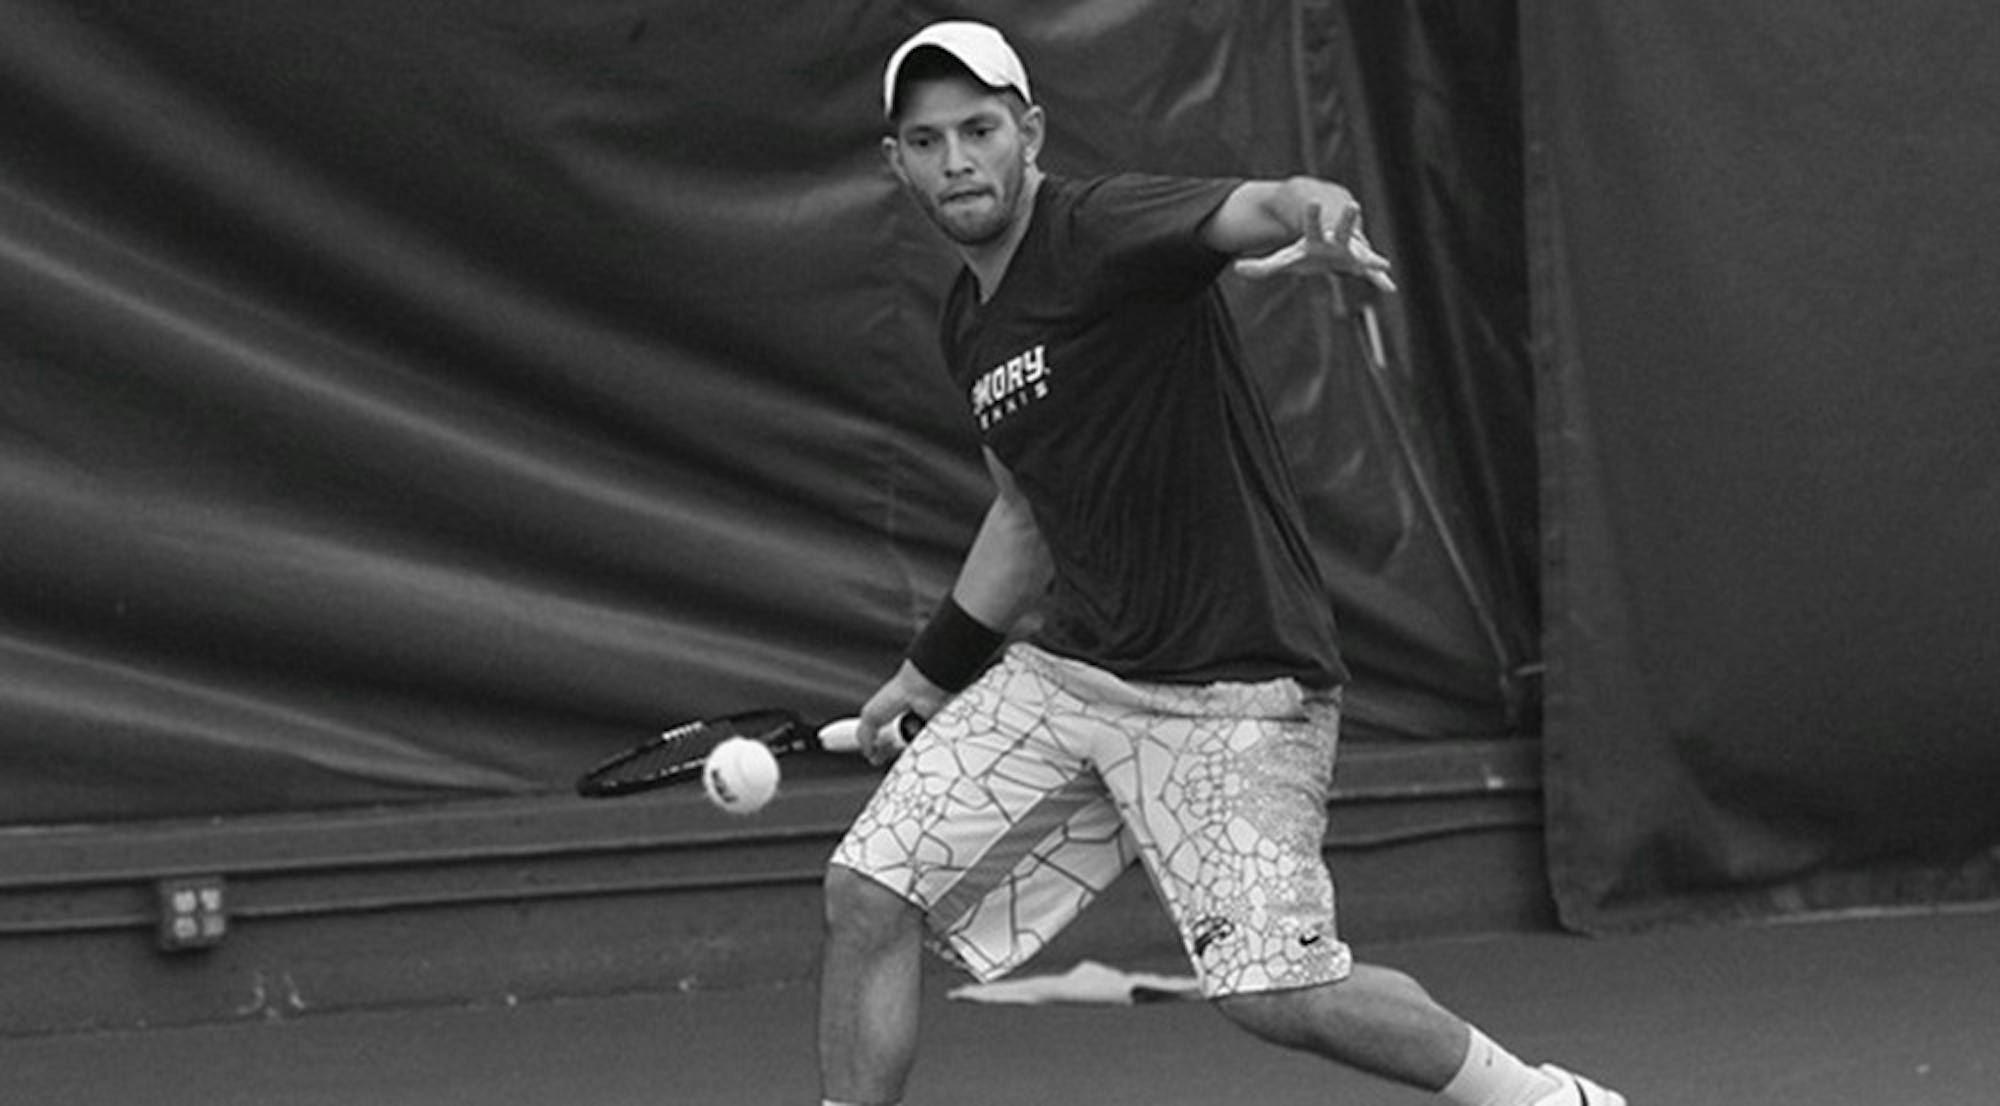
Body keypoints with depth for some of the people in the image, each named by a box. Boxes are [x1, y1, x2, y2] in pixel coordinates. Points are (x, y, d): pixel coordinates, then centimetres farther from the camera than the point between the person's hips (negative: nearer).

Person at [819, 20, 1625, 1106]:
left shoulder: (1105, 230, -14)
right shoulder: (970, 323, 11)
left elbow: (1256, 208, -35)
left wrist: (1316, 214, -59)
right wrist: (931, 671, 31)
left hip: (1229, 689, -8)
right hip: (1063, 674, 8)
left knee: (1276, 994, -15)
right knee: (866, 895, -3)